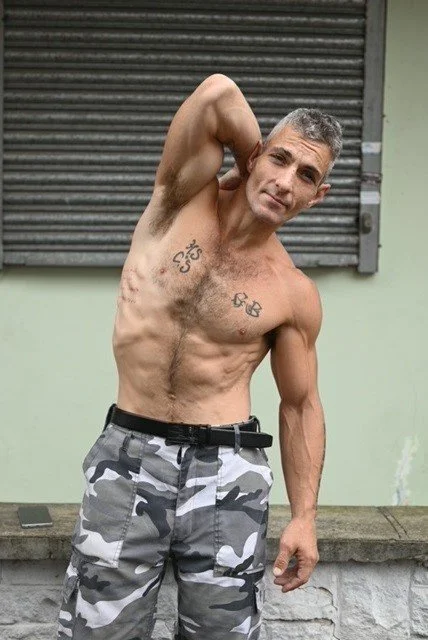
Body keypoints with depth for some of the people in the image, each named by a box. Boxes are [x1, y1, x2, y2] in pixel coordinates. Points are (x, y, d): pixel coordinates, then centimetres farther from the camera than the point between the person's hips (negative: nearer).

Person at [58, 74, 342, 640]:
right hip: (128, 455, 0)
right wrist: (251, 163, 0)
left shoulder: (296, 295, -1)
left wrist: (304, 516, -1)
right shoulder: (184, 200, -2)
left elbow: (301, 407, 6)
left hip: (226, 470, 0)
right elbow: (218, 94, -16)